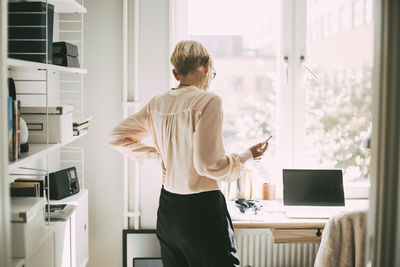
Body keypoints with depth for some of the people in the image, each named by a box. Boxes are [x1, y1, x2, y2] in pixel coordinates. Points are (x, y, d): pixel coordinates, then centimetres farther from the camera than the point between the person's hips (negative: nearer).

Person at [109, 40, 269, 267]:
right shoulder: (208, 102, -15)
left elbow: (117, 138, 13)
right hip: (202, 208, -7)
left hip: (167, 208, 7)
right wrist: (247, 156, -5)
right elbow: (208, 164, -20)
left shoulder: (157, 105, 5)